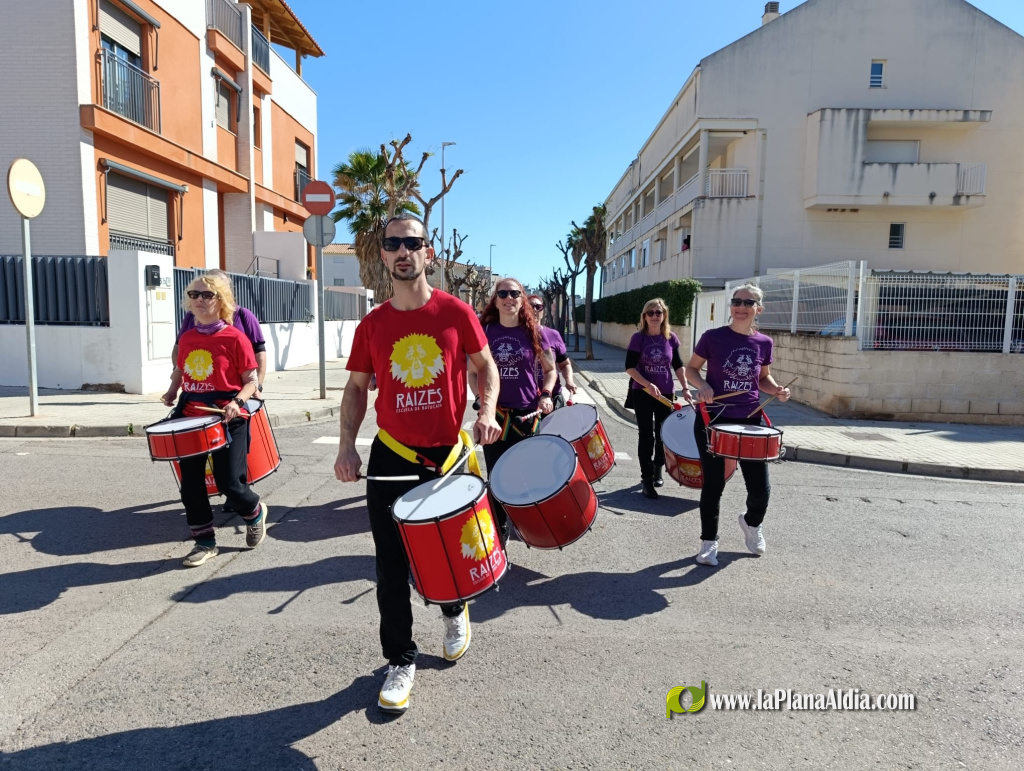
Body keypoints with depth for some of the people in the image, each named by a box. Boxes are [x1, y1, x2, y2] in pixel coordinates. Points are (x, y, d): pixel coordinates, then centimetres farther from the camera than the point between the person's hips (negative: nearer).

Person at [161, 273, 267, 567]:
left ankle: (255, 513, 31)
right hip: (191, 418, 6)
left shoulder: (234, 338, -10)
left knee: (229, 483, -2)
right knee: (191, 484, 7)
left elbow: (251, 380, -7)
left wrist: (237, 402, -22)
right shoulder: (186, 338, 8)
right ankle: (204, 541, 22)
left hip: (227, 420, -6)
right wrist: (173, 392, 4)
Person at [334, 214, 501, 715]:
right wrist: (346, 446, -4)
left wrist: (486, 411, -13)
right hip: (391, 458, 1)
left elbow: (485, 366, 4)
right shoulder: (373, 325, -1)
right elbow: (357, 387, 7)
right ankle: (400, 661, 24)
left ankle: (455, 612, 49)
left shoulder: (456, 312, -5)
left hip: (450, 454, -1)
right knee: (392, 567, 5)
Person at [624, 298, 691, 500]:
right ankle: (646, 479, 5)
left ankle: (658, 470, 33)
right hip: (642, 393, -3)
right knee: (646, 435, -1)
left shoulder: (671, 338, 0)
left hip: (666, 393, 3)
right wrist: (647, 385, -21)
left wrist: (685, 388, 1)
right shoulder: (638, 338, -9)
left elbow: (678, 365, 8)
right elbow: (629, 366, -12)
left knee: (663, 434, 11)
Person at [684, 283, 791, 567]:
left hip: (749, 421, 3)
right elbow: (691, 369, 2)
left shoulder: (764, 343, 2)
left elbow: (763, 378, 15)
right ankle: (709, 543, 24)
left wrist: (777, 390, -5)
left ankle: (752, 523, 39)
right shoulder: (713, 337, -8)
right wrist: (703, 385, -18)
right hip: (712, 419, -3)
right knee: (713, 484, 4)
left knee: (761, 489, 4)